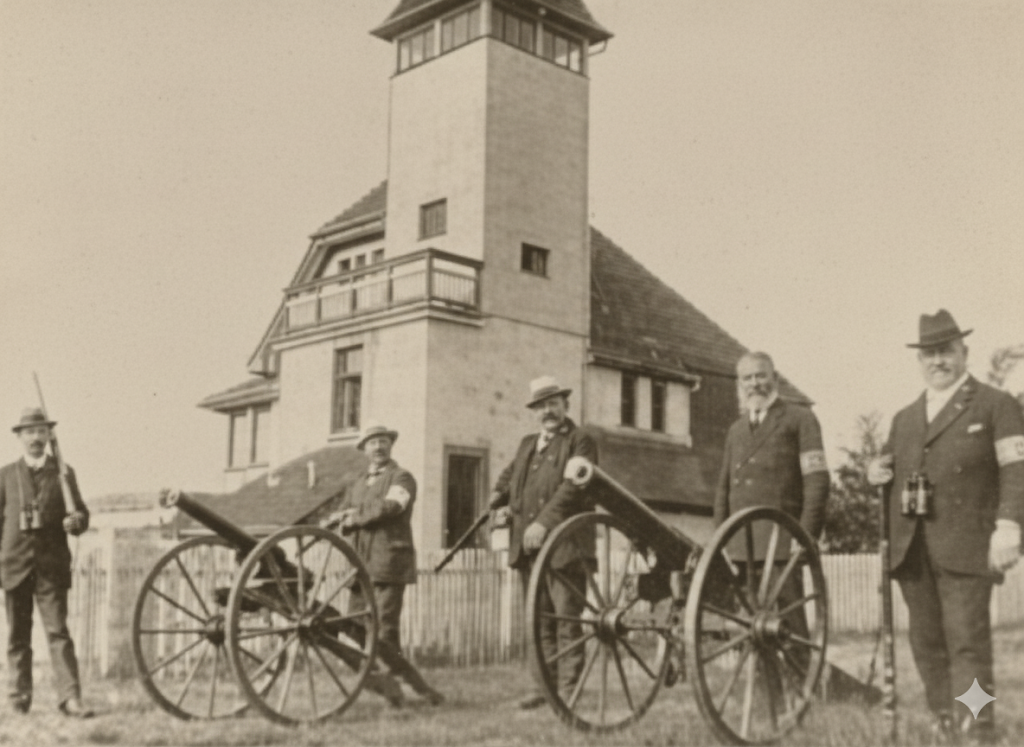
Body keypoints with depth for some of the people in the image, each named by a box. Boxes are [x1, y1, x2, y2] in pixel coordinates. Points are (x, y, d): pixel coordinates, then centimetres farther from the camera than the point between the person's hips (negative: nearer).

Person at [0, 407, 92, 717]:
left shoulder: (63, 473, 8)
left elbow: (81, 513, 10)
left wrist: (76, 520, -14)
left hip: (52, 565, -1)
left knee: (58, 631, -8)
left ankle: (70, 698, -13)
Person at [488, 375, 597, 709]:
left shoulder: (580, 442, 0)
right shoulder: (527, 444, 22)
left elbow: (573, 487, -12)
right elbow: (507, 477, 28)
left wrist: (544, 522, -21)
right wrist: (500, 505, 6)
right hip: (528, 546, 7)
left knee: (567, 617, -5)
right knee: (540, 620, 10)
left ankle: (568, 689, -1)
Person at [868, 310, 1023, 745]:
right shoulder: (904, 418, 22)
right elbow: (891, 473, 31)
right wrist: (876, 474, 7)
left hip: (964, 546, -5)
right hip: (911, 547, 5)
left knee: (968, 641, -10)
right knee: (926, 642, 8)